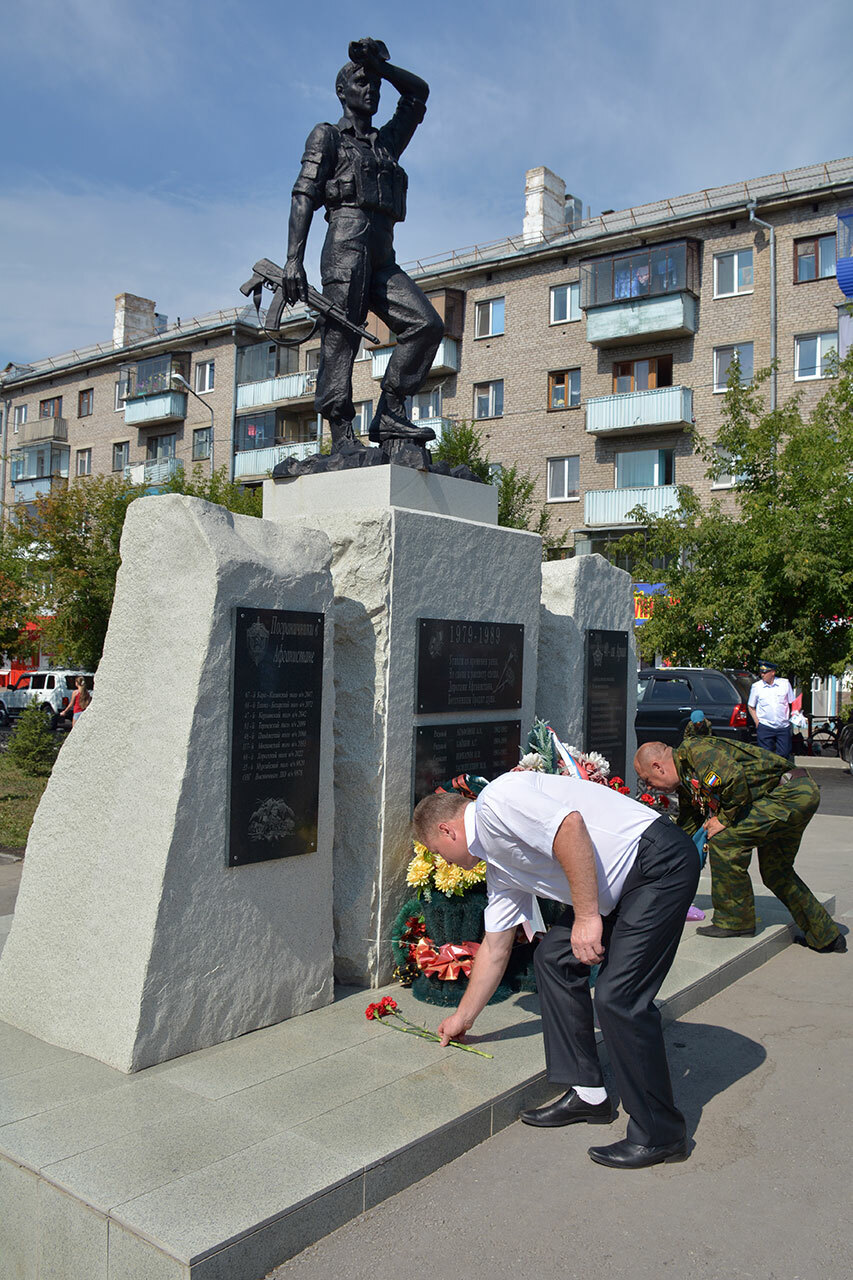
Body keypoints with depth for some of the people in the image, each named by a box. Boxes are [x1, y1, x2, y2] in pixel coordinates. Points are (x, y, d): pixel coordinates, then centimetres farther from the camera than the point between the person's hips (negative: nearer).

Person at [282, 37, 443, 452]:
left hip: (383, 259, 6)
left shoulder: (386, 142, 32)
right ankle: (342, 435, -19)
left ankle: (389, 416, -13)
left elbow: (418, 92, 38)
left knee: (426, 324, -11)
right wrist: (293, 259, -12)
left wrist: (379, 64, 25)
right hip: (347, 246, -6)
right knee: (340, 338, -14)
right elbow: (303, 197, 1)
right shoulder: (327, 137, 14)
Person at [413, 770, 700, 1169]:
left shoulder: (496, 800, -12)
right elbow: (495, 948, 25)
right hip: (620, 887, 10)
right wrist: (463, 1019, 33)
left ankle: (660, 1134, 4)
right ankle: (586, 1093, 19)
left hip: (660, 862, -10)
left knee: (617, 995, -12)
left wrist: (587, 916, -21)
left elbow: (570, 826, -26)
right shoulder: (497, 866, 17)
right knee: (554, 957, 10)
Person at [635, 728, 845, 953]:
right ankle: (826, 937, 35)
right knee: (774, 872, 20)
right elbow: (686, 832, 22)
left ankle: (735, 921, 0)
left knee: (724, 840, -15)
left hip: (792, 793, -11)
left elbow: (735, 779, -30)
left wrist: (725, 819, -14)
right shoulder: (686, 785, 14)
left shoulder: (694, 749, -16)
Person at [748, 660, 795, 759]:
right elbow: (751, 706, 9)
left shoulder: (785, 683, 4)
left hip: (783, 726, 1)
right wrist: (757, 722, 0)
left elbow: (792, 703, 13)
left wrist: (793, 717, 4)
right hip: (765, 727, -1)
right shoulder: (756, 686, 1)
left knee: (784, 755, 2)